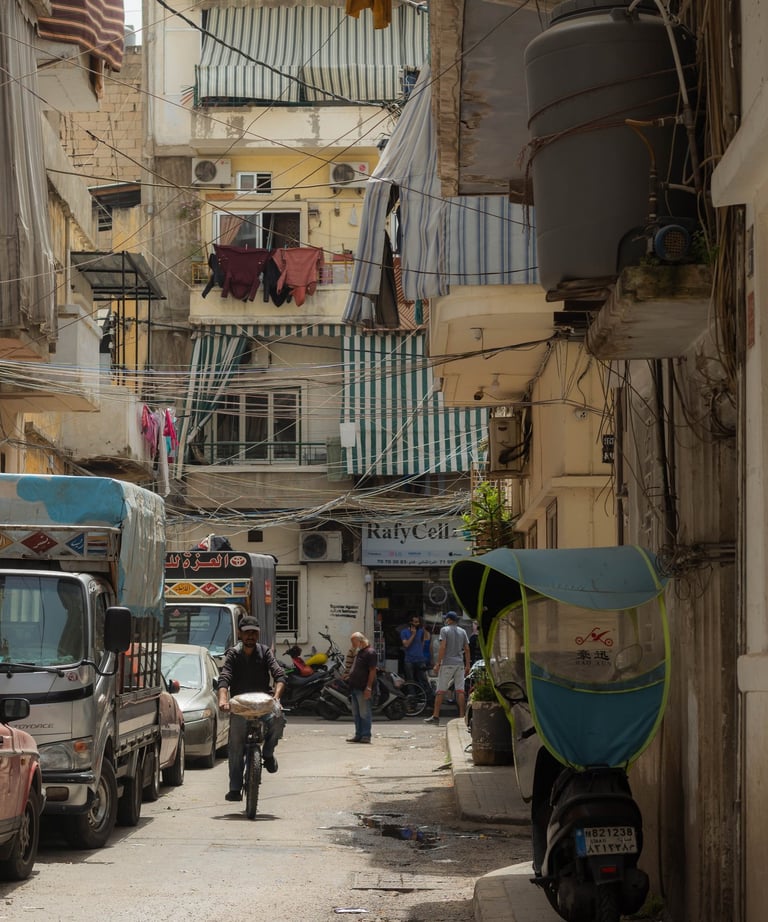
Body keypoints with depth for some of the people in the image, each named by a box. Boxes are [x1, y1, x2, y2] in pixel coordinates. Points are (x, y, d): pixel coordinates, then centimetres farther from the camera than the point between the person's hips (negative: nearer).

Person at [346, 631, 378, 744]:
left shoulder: (370, 652, -12)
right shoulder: (358, 652, 17)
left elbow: (372, 671, -16)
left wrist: (368, 687, -20)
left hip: (363, 689, -10)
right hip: (355, 688, 10)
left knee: (365, 713, -6)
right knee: (356, 714, 11)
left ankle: (366, 735, -4)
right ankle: (358, 735, 15)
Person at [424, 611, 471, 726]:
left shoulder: (444, 630, -3)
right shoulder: (462, 632, 12)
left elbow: (442, 647, -11)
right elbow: (467, 649, 9)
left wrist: (438, 663, -9)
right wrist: (467, 665, 12)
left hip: (447, 664, -4)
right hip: (460, 664, 4)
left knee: (440, 691, -1)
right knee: (460, 690, 2)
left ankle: (436, 716, -3)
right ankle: (462, 716, -2)